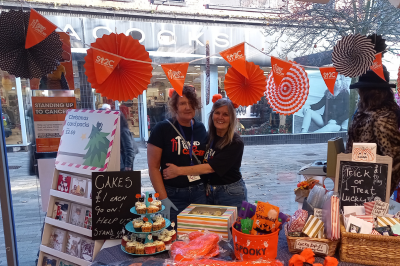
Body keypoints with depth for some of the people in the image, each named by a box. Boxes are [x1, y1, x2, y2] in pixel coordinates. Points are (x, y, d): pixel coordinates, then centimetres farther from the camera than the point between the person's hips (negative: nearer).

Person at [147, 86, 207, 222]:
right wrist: (163, 199, -12)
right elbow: (153, 167, -8)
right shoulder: (162, 128, -7)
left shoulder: (201, 128, 6)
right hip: (173, 195, -3)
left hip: (199, 192, 4)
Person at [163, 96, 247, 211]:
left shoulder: (236, 143, -18)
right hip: (210, 192, 6)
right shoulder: (209, 137, 2)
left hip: (231, 193, -5)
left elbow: (211, 167, -23)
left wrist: (179, 170, -21)